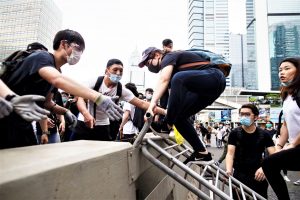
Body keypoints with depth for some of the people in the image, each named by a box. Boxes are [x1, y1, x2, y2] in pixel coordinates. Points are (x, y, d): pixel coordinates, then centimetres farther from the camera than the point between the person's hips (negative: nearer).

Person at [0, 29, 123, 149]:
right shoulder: (42, 57, -19)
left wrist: (65, 112, -5)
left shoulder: (56, 70, 8)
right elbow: (58, 80, -42)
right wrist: (98, 97, -51)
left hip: (23, 123, 9)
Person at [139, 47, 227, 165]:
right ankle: (202, 153, 4)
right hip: (206, 88, 9)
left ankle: (166, 126, -26)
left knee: (178, 78, -34)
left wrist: (153, 103, -38)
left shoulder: (168, 58, -6)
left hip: (214, 77, -9)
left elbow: (163, 80, -27)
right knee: (179, 117, 1)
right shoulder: (170, 68, 21)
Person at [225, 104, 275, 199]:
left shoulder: (264, 134, -1)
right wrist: (229, 170, -30)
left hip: (258, 175, 1)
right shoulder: (234, 133, -4)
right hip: (239, 175, -1)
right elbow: (230, 153, -12)